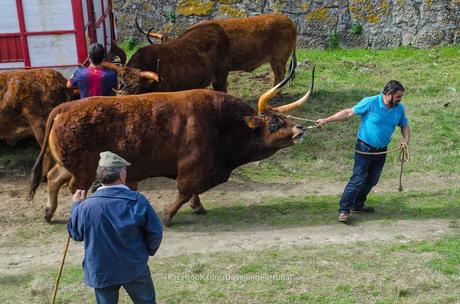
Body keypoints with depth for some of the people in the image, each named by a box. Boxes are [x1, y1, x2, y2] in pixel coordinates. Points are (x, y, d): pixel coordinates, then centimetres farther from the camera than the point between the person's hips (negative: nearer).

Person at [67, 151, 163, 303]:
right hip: (135, 268, 0)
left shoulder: (86, 206, -17)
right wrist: (148, 251, 12)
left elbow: (75, 234, 1)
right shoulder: (138, 201, -18)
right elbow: (156, 232, -9)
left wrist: (76, 205, 13)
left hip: (101, 272, 1)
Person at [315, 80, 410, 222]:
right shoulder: (370, 103, -16)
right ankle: (343, 209, -7)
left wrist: (405, 139, -7)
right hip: (364, 148, -6)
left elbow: (405, 126, 15)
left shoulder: (399, 108, 1)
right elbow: (349, 112, -13)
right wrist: (326, 120, -16)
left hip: (381, 151, 6)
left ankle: (357, 205, 29)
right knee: (358, 179, -12)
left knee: (372, 180, 13)